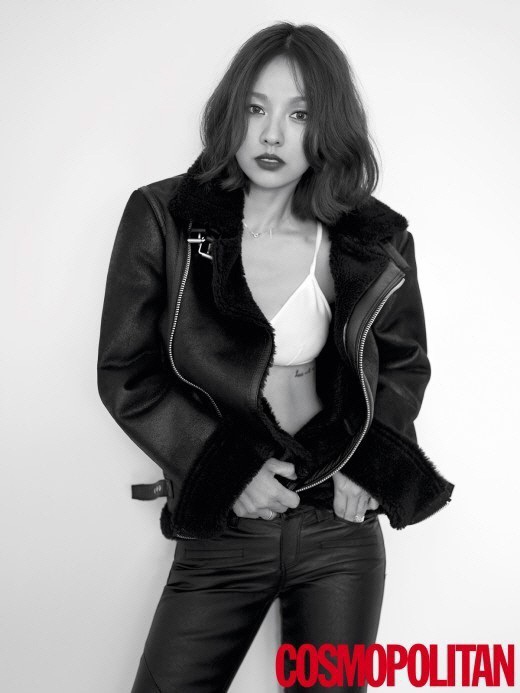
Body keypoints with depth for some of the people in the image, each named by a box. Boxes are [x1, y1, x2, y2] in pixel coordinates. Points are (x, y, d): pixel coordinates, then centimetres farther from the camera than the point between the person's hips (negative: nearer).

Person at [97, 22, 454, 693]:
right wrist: (228, 468, -13)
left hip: (341, 528, 1)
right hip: (220, 529, -1)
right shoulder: (162, 219, -6)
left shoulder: (376, 241, -2)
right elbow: (124, 373, -4)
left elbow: (406, 364, 12)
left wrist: (366, 465, -4)